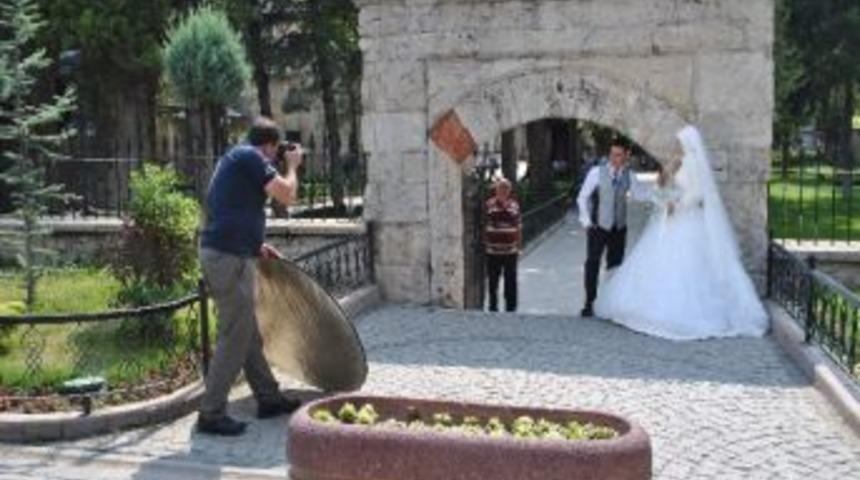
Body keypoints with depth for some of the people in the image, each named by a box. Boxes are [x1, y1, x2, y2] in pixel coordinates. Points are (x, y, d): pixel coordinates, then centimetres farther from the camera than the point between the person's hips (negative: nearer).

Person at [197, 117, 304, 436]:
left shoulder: (235, 157, 23)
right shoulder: (251, 157, -8)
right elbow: (286, 195, -13)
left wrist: (257, 246, 27)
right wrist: (292, 165, 5)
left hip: (220, 253, 10)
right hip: (229, 257, -10)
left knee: (249, 333, 17)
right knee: (234, 338, -6)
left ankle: (269, 398, 27)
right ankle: (211, 414, -1)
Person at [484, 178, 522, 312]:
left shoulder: (514, 205, 5)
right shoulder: (488, 205, -2)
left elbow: (518, 229, 8)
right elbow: (484, 227, 1)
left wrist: (519, 248, 7)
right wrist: (484, 246, -1)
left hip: (510, 250, 1)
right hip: (493, 250, -1)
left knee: (511, 281, 5)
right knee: (493, 281, 7)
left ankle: (511, 308, 16)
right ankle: (493, 307, 20)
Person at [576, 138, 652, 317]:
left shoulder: (628, 176, 1)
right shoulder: (597, 172, -10)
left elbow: (640, 195, 8)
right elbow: (582, 197, -5)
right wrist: (586, 221, -10)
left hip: (619, 228, 4)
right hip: (599, 226, -4)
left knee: (615, 264, 11)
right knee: (593, 263, -6)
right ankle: (589, 303, 3)